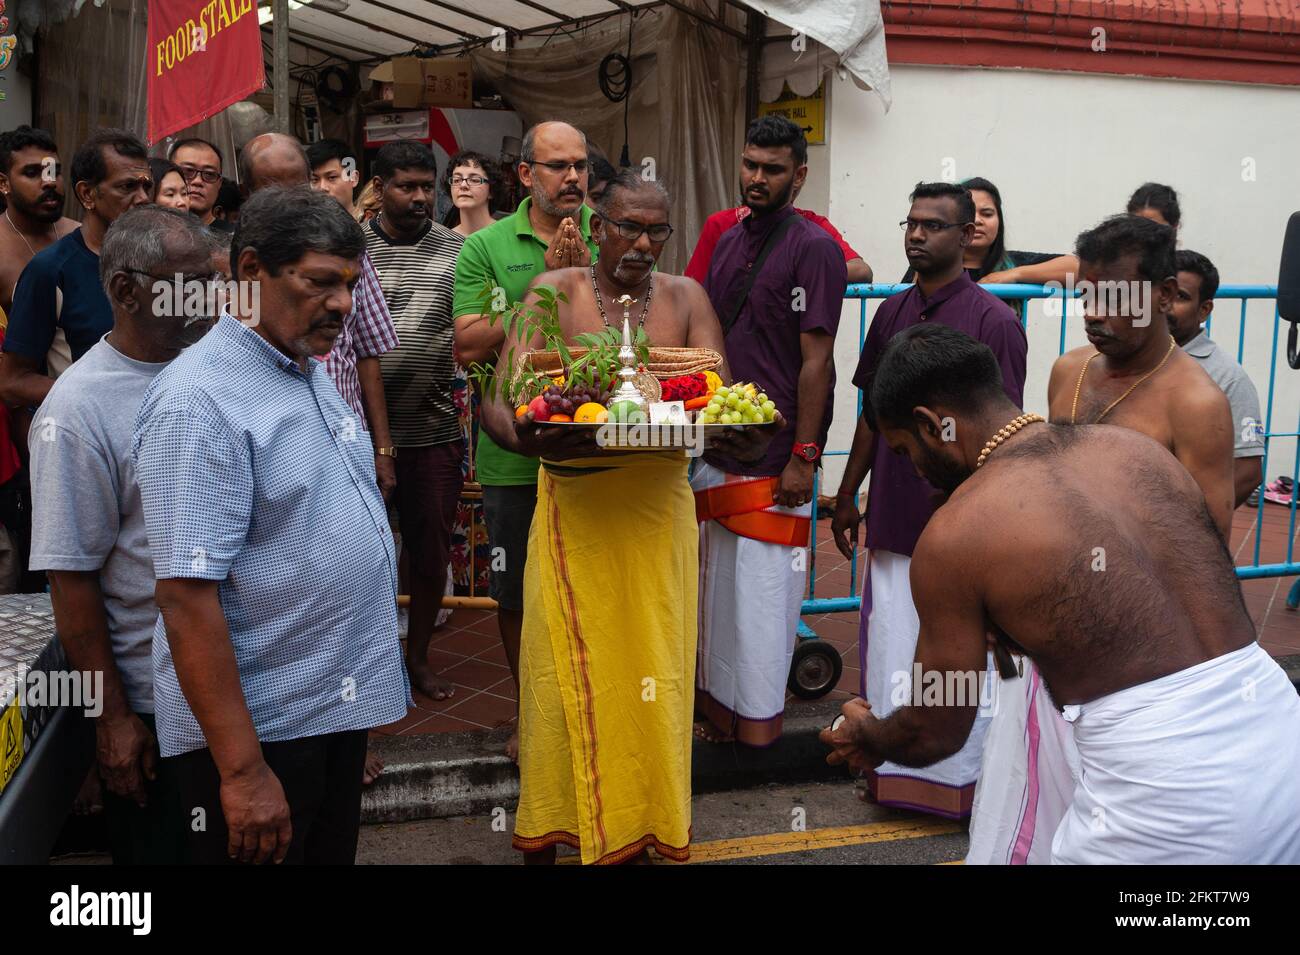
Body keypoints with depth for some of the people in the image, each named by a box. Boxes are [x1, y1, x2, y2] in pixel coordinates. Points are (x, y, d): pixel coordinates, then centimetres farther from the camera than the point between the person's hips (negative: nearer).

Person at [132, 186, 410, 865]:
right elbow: (186, 596, -24)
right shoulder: (198, 402, -20)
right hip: (259, 731, -9)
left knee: (335, 853, 19)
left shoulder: (312, 371, 9)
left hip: (338, 707, 9)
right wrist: (243, 772, -25)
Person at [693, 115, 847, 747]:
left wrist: (803, 456, -17)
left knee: (762, 588, -1)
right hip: (718, 447, 8)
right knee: (717, 582, 15)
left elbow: (816, 360, -14)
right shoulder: (729, 241, 13)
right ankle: (718, 712, 29)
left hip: (773, 457, -8)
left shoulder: (813, 249, -10)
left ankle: (758, 724, 11)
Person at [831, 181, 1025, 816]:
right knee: (890, 654, 13)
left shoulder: (994, 321, -10)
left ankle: (965, 784, 20)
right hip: (893, 517, 6)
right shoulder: (892, 313, 8)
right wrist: (847, 496, 16)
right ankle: (895, 773, 27)